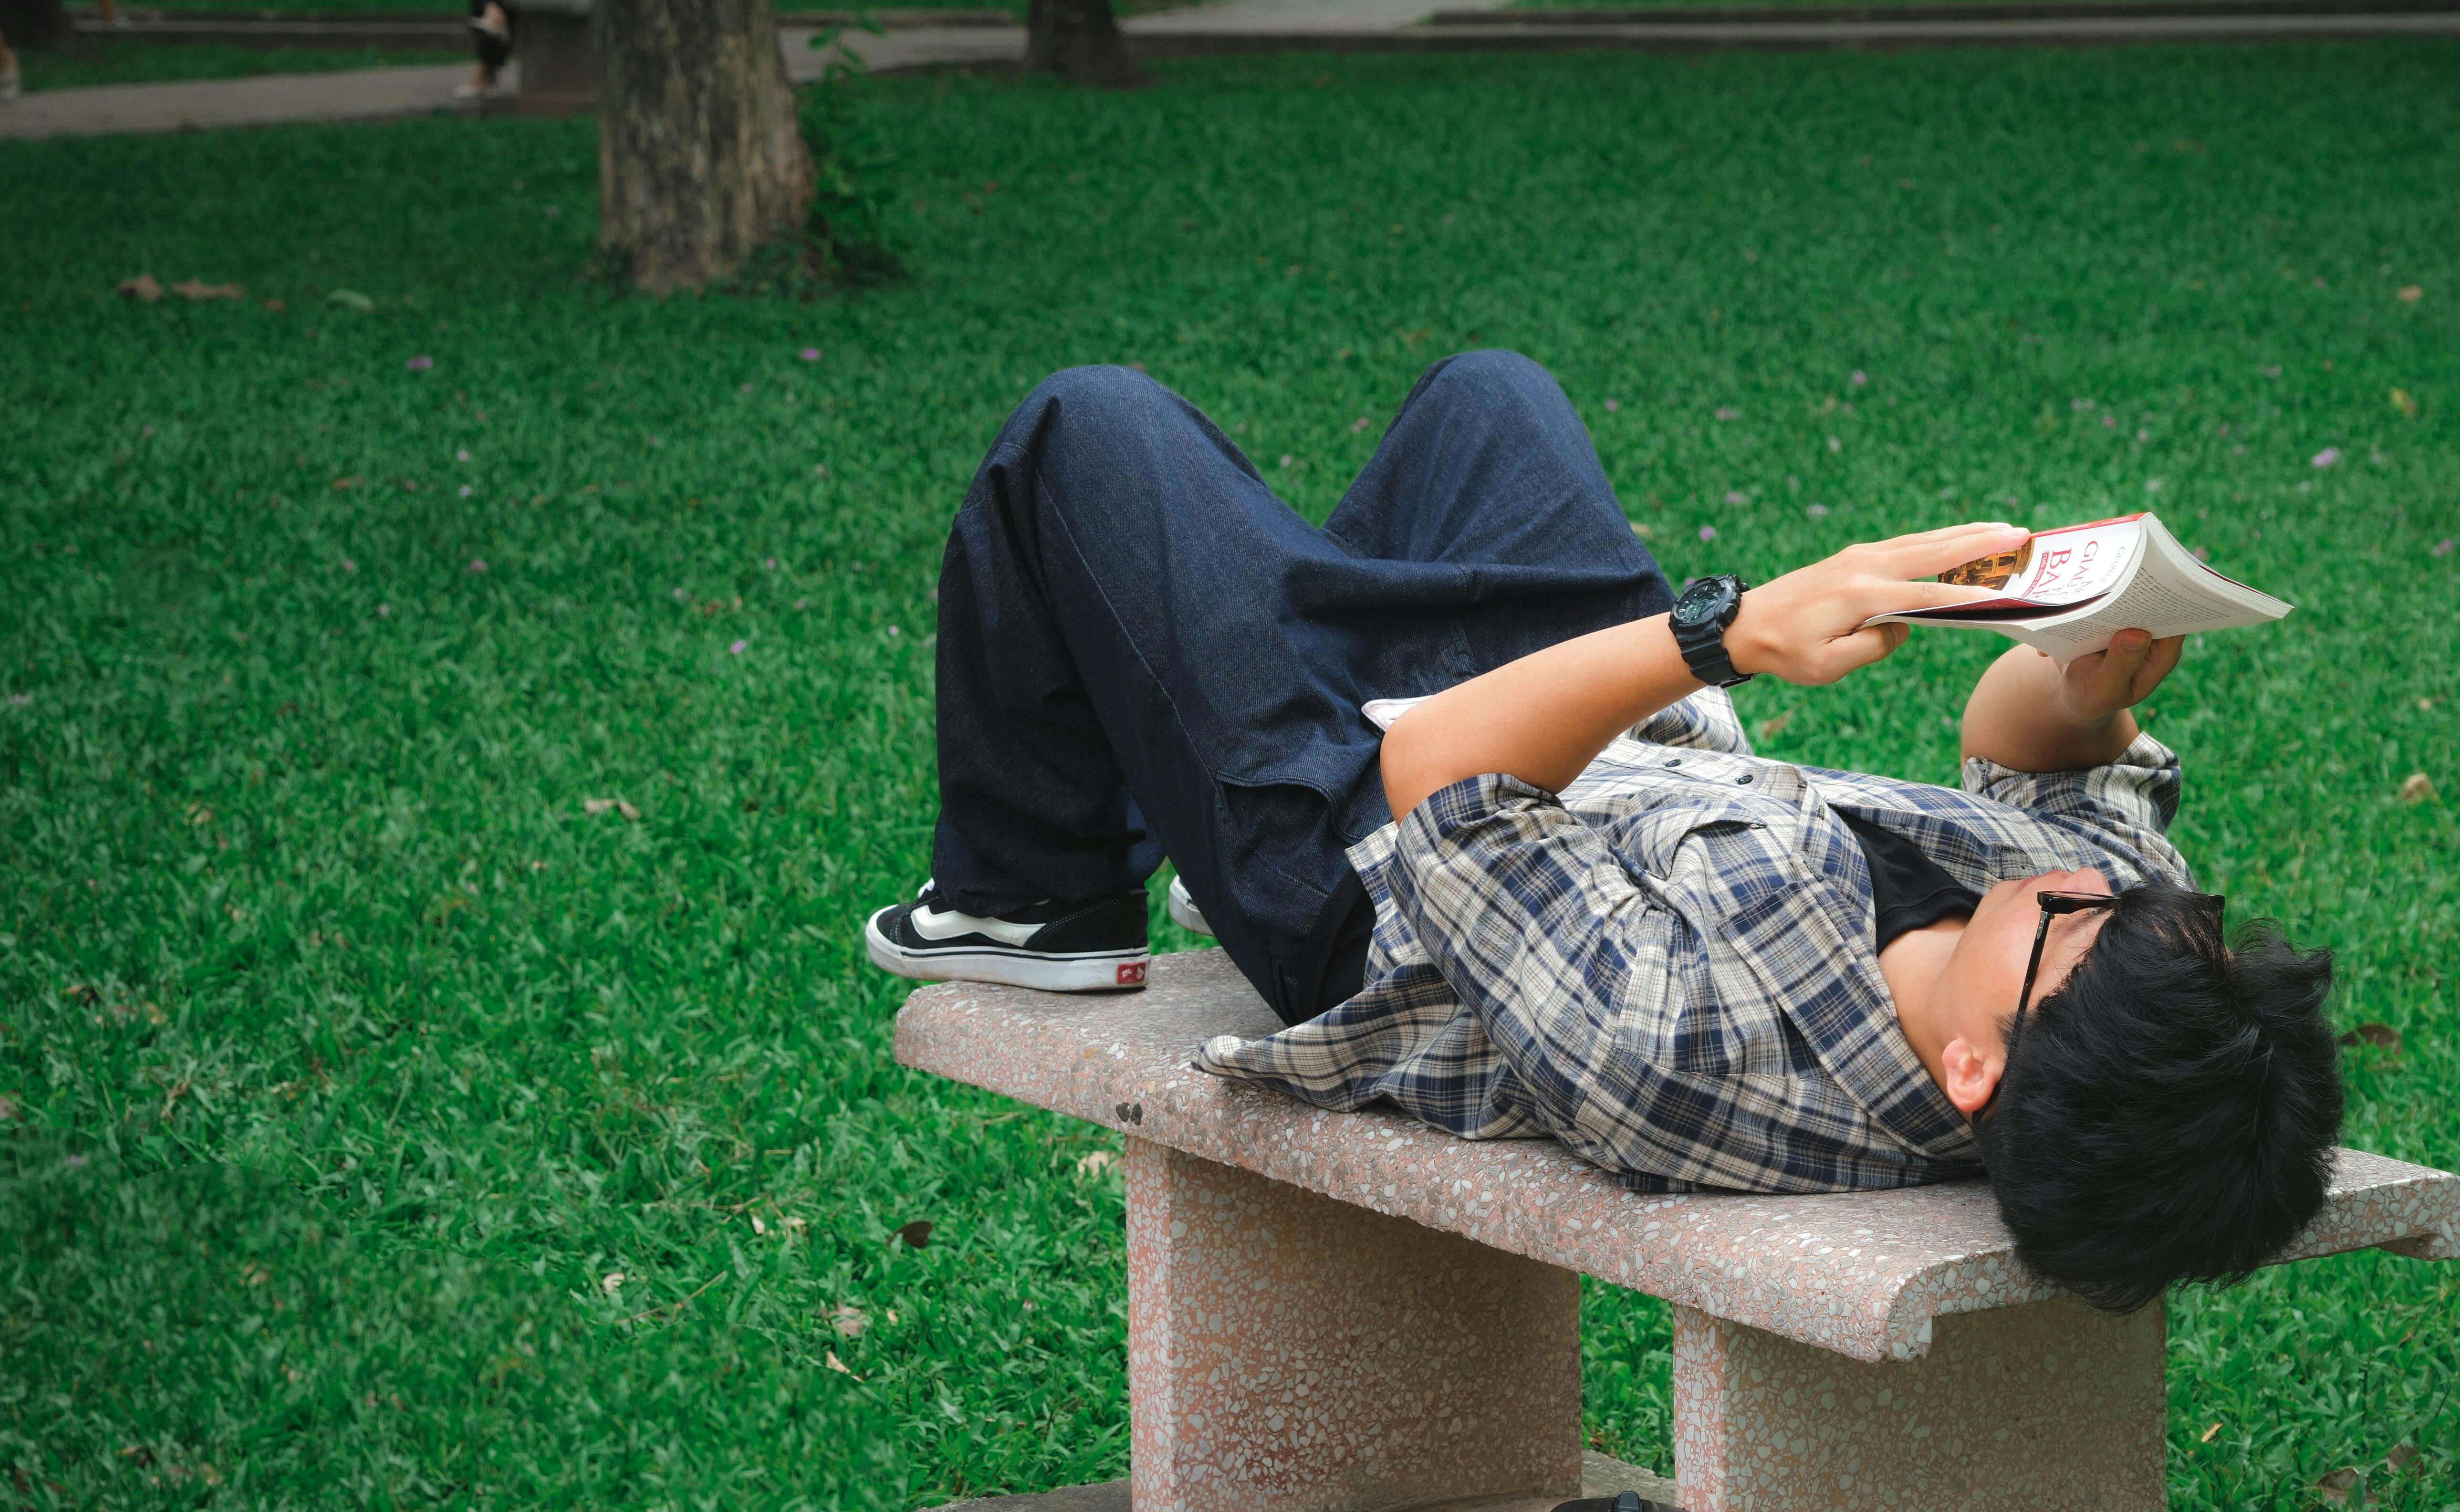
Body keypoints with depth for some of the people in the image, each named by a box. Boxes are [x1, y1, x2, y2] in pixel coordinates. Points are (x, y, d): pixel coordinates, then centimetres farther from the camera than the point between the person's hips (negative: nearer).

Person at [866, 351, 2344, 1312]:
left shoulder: (1698, 1057, -50)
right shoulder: (2116, 905, -32)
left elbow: (1435, 783, -38)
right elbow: (2022, 751, -10)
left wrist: (1734, 631, -48)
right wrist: (2099, 681, -33)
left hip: (1360, 868, -6)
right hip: (1652, 762, 6)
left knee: (1089, 424, 6)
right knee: (1484, 388, 28)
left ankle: (1029, 901, 33)